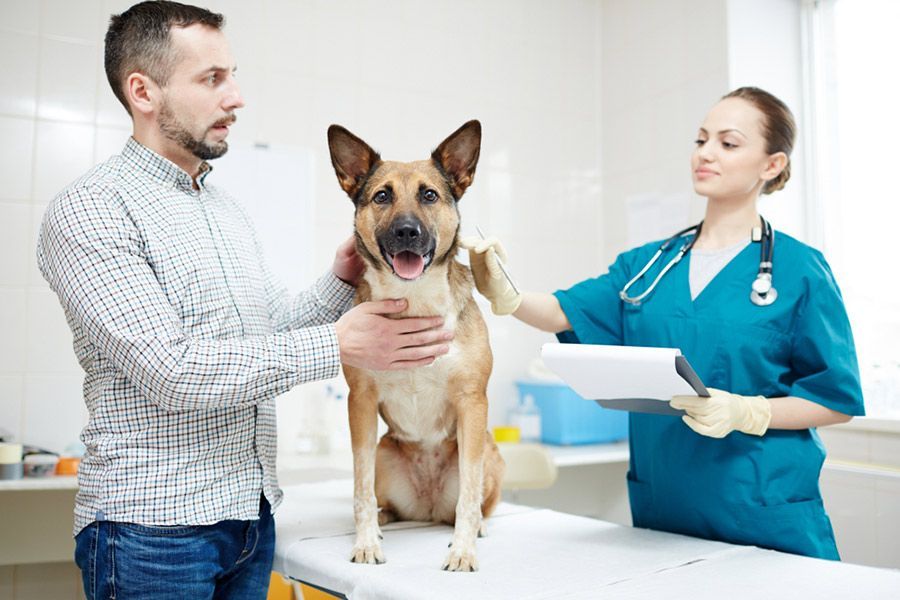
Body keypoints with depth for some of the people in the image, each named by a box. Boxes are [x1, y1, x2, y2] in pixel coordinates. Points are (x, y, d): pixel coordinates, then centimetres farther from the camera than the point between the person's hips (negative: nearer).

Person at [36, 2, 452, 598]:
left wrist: (341, 282, -3)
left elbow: (276, 326, 16)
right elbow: (169, 370, -21)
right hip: (153, 525, -7)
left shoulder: (227, 209, 13)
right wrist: (337, 345, -22)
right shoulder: (88, 211, -12)